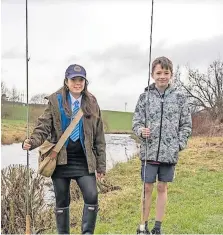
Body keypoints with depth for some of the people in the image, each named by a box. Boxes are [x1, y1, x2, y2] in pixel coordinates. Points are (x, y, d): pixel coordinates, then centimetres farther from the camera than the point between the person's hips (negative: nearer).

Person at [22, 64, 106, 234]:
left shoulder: (92, 104, 4)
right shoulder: (55, 101, -1)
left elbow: (99, 137, 6)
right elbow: (44, 127, -4)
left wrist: (101, 164, 4)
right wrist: (32, 142, -25)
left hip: (84, 160, 1)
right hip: (61, 160, 0)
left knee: (92, 196, -12)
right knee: (62, 201, 9)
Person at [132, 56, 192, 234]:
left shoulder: (179, 96, 0)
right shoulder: (145, 96, -1)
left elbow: (186, 125, 4)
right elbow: (136, 121, 2)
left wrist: (179, 145, -6)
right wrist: (141, 130, -19)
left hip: (169, 153, 1)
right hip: (149, 151, 0)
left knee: (162, 188, 11)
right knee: (147, 188, 7)